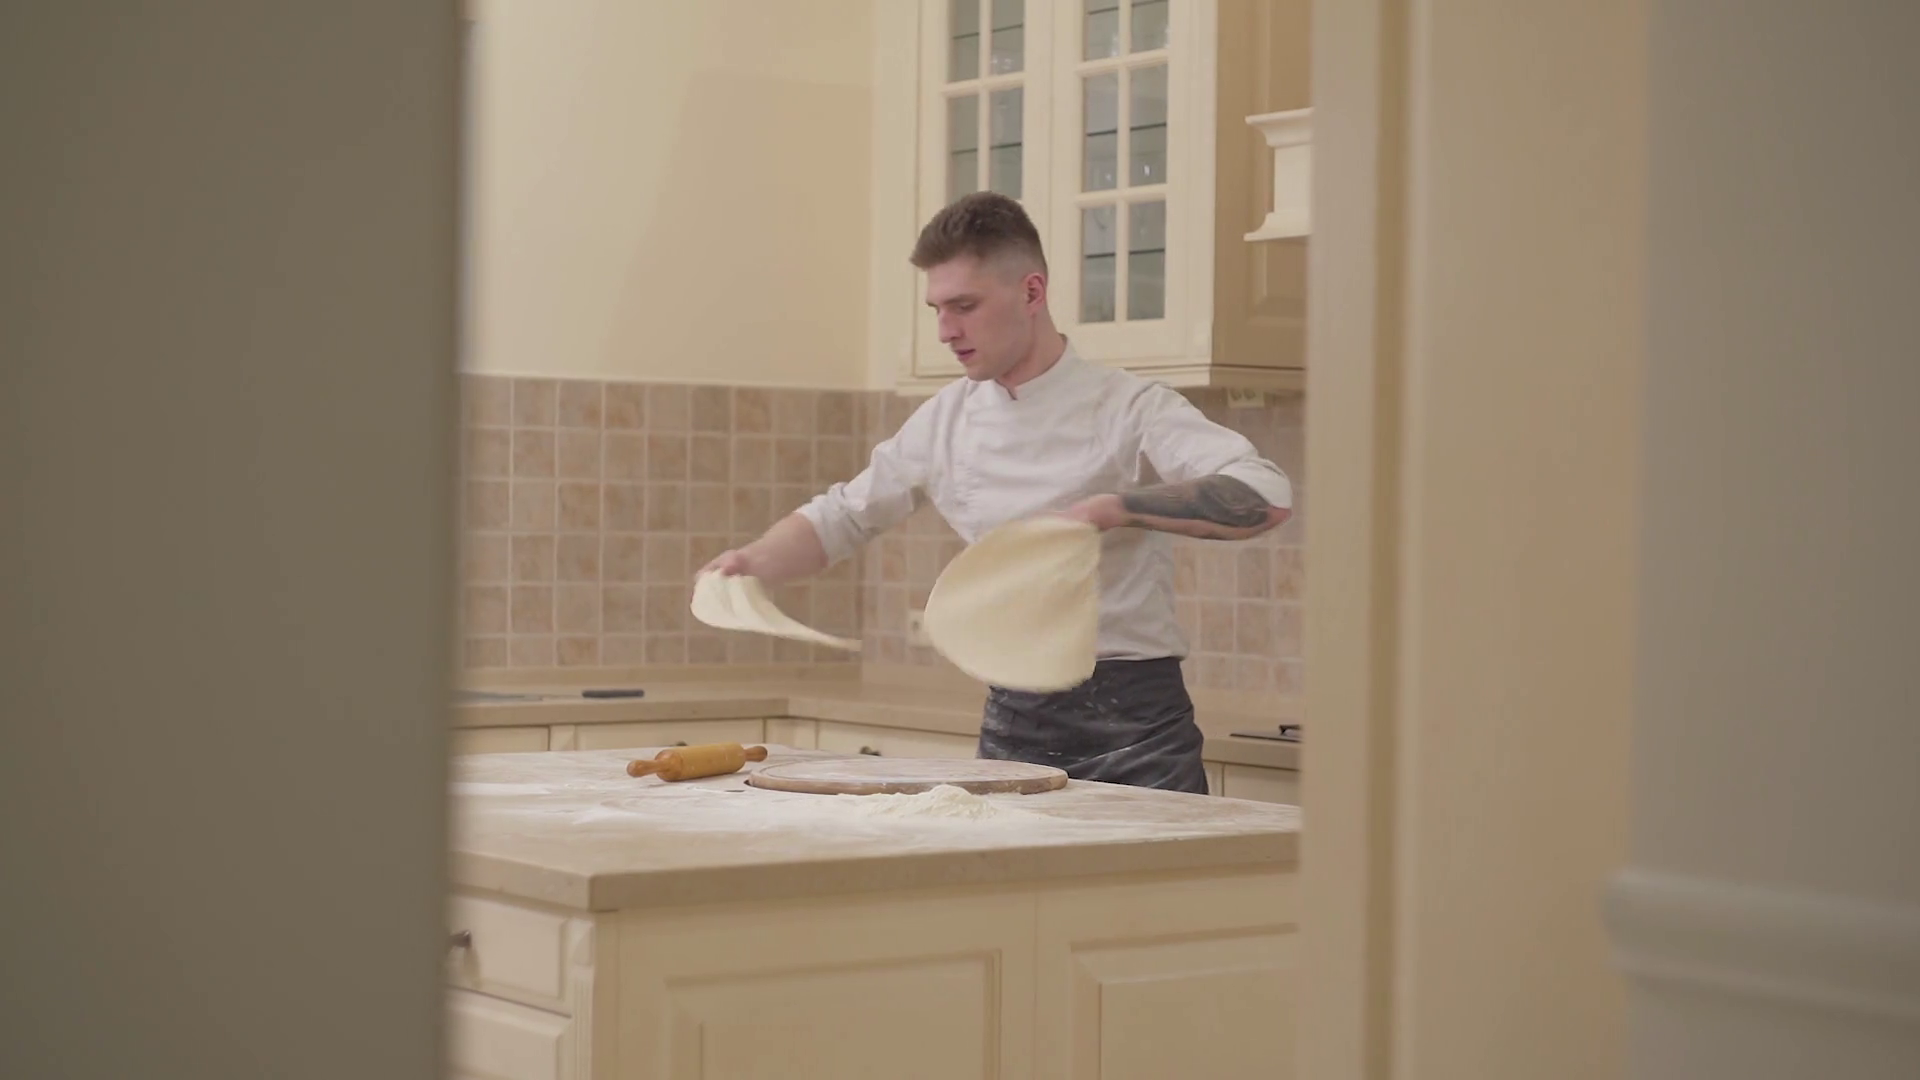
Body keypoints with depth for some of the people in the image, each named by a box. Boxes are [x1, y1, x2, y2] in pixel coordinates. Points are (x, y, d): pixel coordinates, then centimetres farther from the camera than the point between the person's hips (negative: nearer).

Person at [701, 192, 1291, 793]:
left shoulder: (1127, 409, -9)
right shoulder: (945, 421, 7)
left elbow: (1266, 497, -22)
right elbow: (842, 517, 17)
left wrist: (1111, 509, -29)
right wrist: (753, 563, -2)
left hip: (1131, 721, -4)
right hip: (1012, 724, 5)